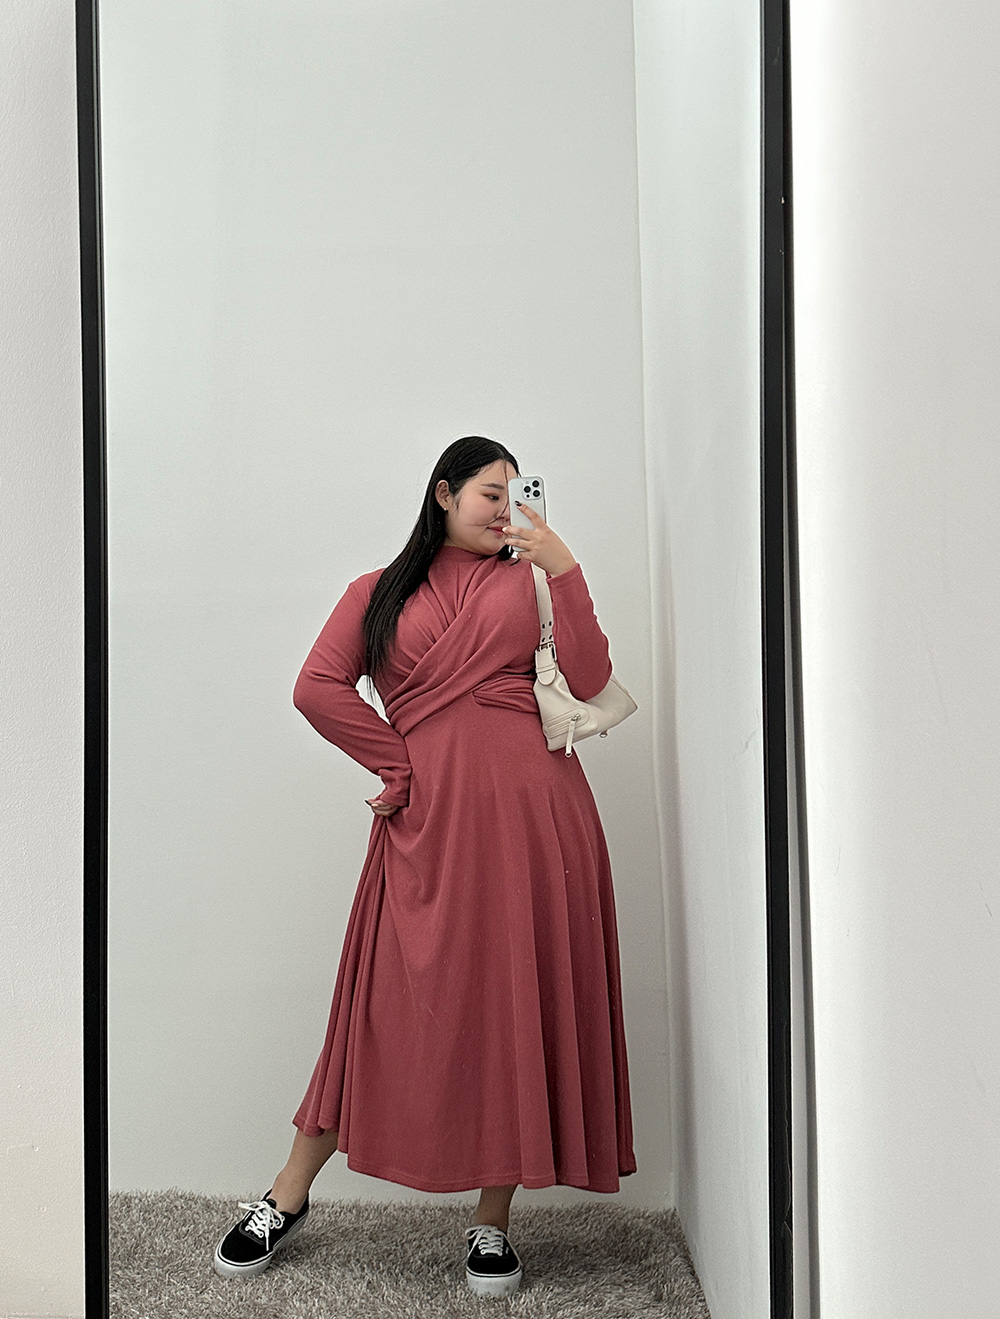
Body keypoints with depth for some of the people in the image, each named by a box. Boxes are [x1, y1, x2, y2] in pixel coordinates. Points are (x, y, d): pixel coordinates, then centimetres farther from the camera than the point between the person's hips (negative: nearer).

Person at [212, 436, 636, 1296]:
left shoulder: (528, 579, 15)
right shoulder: (380, 592, 14)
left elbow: (589, 682, 1)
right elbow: (317, 687, 0)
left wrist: (565, 570, -5)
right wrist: (403, 764, -2)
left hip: (532, 807, 1)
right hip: (428, 816, -1)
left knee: (521, 1000, 2)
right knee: (396, 1001, 2)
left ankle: (493, 1223, 16)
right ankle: (289, 1197, 20)